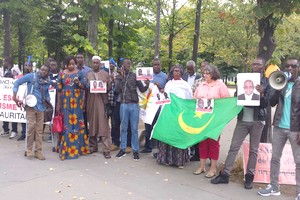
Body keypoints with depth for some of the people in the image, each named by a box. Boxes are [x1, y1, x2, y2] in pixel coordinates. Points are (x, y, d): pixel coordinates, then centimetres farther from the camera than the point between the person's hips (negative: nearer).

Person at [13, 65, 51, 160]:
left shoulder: (48, 81, 6)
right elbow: (17, 82, -2)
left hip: (41, 107, 4)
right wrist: (14, 96, -7)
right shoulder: (31, 76, -6)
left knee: (39, 129, 4)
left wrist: (48, 100, 12)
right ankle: (29, 149, 4)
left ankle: (38, 151, 12)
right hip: (31, 106, -4)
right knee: (32, 126, -14)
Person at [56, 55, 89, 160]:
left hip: (76, 102, 0)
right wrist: (58, 104, 2)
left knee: (76, 123, 2)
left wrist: (78, 83, -19)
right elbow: (59, 90, 5)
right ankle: (66, 148, 8)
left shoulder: (79, 73, 3)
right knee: (66, 123, 1)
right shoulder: (62, 74, 5)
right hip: (65, 102, 0)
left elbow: (84, 86, 1)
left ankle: (77, 147, 13)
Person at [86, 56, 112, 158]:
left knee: (104, 125, -6)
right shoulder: (88, 75, 12)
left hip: (102, 101, -2)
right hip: (91, 102, 2)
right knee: (92, 124, 6)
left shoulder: (105, 74, 9)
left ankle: (106, 149, -4)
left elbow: (109, 87, 7)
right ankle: (93, 146, 19)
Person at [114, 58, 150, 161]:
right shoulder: (119, 76, 6)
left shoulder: (135, 75, 4)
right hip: (123, 105, 1)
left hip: (134, 105, -1)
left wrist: (147, 85, -18)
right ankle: (122, 149, 19)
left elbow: (142, 89, 2)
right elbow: (117, 90, -5)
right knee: (124, 128, 10)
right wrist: (121, 78, -13)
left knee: (134, 129, 4)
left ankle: (135, 150, 10)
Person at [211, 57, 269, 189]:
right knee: (234, 147, 2)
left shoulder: (267, 82, 2)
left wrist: (261, 94, -24)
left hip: (257, 120, -2)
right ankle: (225, 174, 7)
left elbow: (266, 104, -5)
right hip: (243, 119, 2)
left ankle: (249, 176, 17)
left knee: (253, 149, 7)